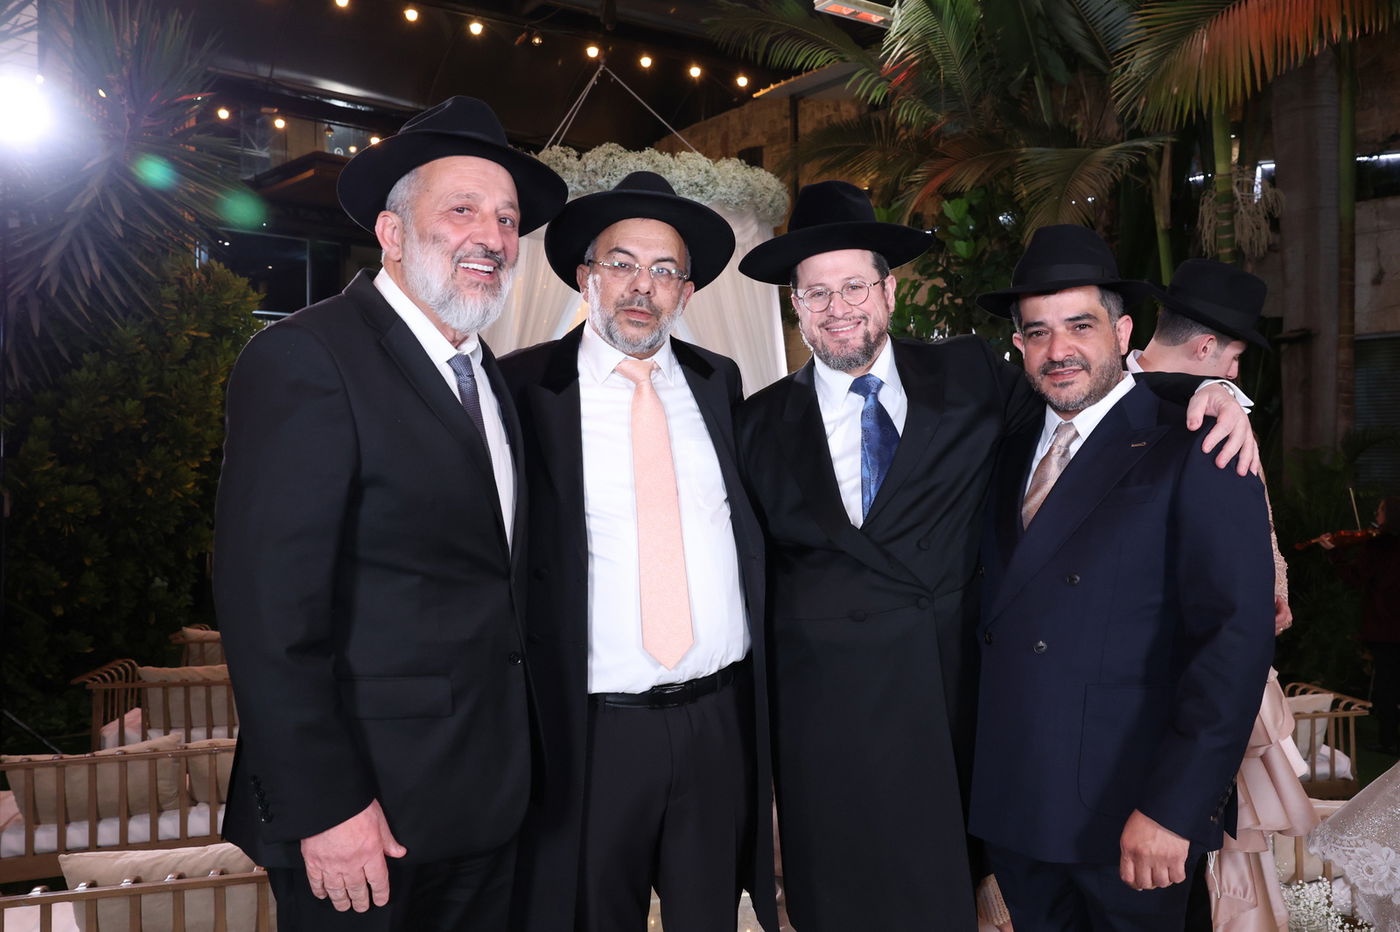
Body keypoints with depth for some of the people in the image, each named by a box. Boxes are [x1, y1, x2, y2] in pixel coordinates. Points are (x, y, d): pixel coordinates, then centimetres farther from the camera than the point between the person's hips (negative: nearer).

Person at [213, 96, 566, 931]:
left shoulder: (491, 377, 10)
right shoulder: (305, 359, -14)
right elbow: (269, 605, -19)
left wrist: (513, 759, 9)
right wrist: (323, 808, -19)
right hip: (365, 808, -7)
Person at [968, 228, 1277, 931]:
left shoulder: (1195, 454, -11)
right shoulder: (1013, 456, 9)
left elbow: (1237, 638, -17)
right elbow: (997, 602, 10)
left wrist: (1173, 807, -20)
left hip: (1127, 812, -5)